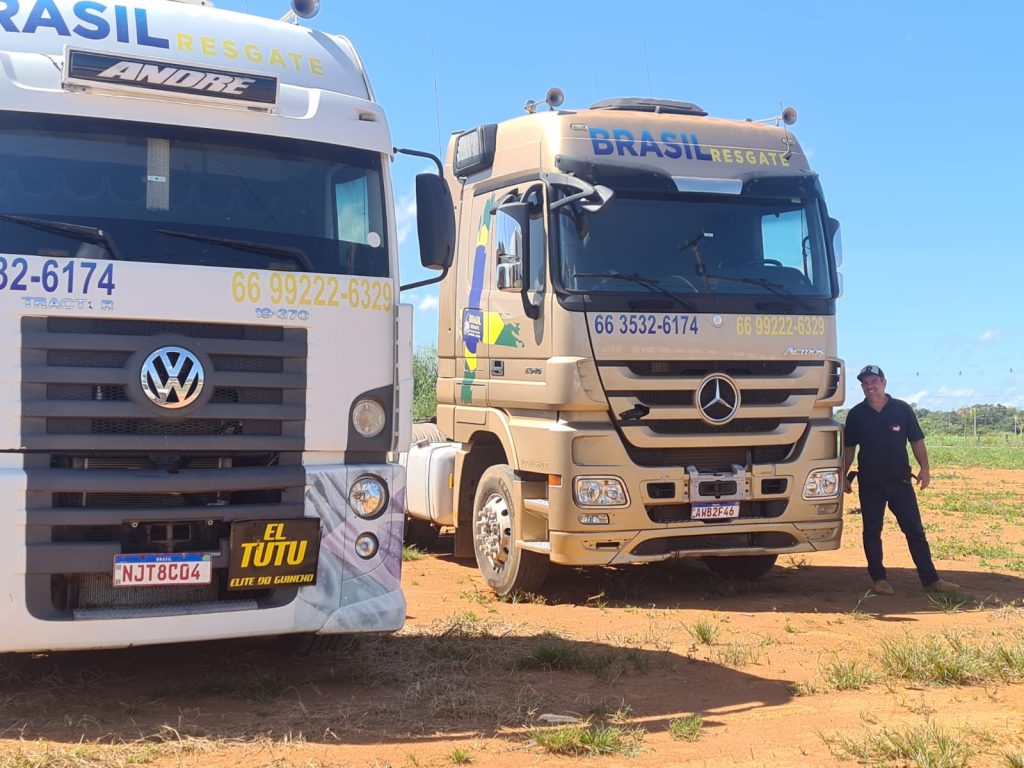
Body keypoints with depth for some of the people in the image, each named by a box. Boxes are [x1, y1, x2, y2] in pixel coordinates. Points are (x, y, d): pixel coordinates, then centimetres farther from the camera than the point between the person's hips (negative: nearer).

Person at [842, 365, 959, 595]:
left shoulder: (902, 409, -1)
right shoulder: (856, 415, 1)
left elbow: (917, 441, 4)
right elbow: (848, 448, 9)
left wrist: (924, 468, -7)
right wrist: (845, 476, 4)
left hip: (900, 480, 0)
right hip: (869, 483, 1)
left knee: (915, 530, 1)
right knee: (872, 532, 4)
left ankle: (930, 579, 4)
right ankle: (878, 578, 14)